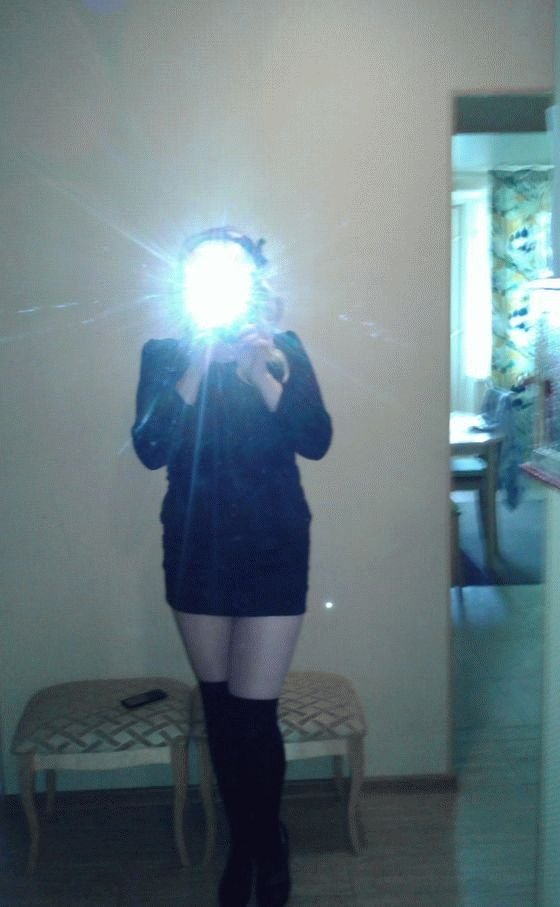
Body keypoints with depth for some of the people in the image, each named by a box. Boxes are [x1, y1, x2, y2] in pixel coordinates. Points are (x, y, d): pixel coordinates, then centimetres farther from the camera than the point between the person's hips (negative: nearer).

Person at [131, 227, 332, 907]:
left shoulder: (283, 350, 0)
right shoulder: (164, 355, 1)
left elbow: (316, 441, -13)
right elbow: (150, 449, -13)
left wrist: (259, 372, -24)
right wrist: (196, 366, -20)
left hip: (273, 549, -2)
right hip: (196, 549, 2)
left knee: (253, 711, -2)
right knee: (218, 705, 11)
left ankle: (266, 847, 24)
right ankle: (245, 842, 33)